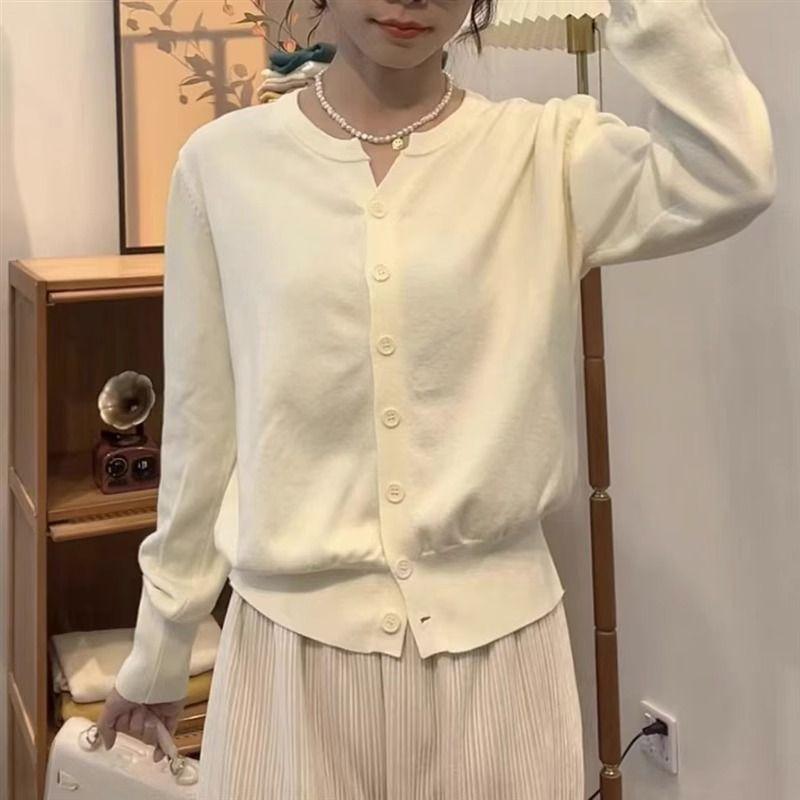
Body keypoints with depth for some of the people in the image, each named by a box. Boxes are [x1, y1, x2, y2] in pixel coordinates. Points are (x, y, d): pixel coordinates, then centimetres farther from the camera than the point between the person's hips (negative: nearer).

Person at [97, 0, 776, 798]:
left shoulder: (549, 150, -3)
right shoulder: (224, 163, -2)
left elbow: (731, 180, -24)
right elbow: (199, 427, 4)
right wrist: (157, 650, 11)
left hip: (493, 635, 0)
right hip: (293, 639, 1)